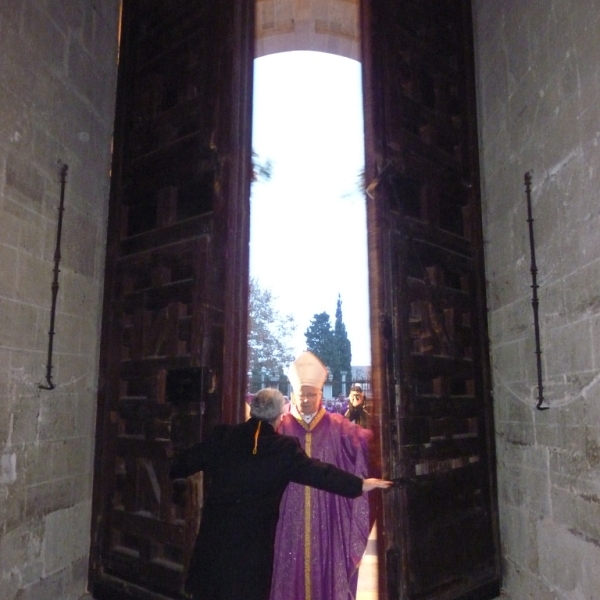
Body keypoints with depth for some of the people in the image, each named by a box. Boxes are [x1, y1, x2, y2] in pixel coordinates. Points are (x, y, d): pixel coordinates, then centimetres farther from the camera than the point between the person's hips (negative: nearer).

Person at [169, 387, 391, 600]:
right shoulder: (285, 447, -12)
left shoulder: (222, 436, -3)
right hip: (254, 537, -3)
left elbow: (188, 460, 9)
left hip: (215, 532, 3)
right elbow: (318, 472, -9)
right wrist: (360, 484, -1)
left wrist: (169, 469, 30)